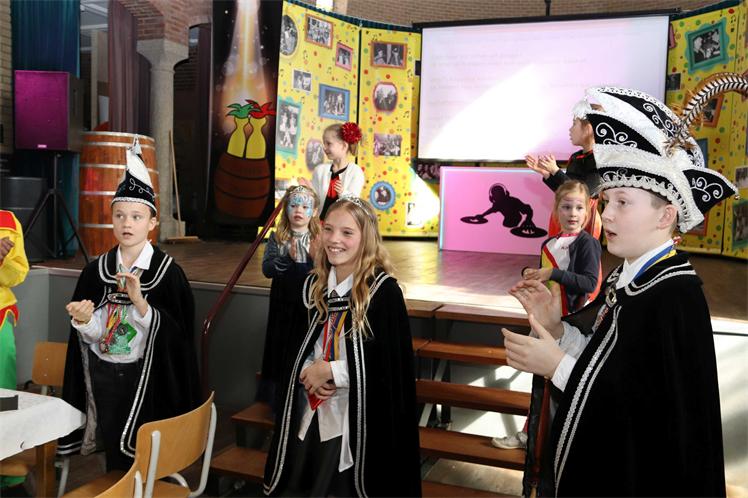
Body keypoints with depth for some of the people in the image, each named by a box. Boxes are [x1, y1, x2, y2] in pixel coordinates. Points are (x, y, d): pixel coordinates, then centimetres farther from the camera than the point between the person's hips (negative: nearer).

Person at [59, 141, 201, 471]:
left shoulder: (167, 271, -10)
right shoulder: (96, 270, 2)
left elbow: (176, 332, -15)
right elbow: (91, 336, 4)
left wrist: (139, 301, -26)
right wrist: (83, 320, -18)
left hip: (146, 379, -4)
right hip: (103, 377, 4)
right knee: (114, 458, 16)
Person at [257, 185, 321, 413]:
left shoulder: (319, 239, 0)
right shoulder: (277, 238, 2)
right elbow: (267, 269, -9)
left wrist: (317, 259, -22)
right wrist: (288, 258, -22)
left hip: (311, 303, -1)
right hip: (283, 304, 1)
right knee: (282, 349, 9)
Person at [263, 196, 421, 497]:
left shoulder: (384, 290, -14)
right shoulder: (314, 285, 4)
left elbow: (393, 364, -16)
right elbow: (298, 344, 12)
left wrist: (331, 371, -16)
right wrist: (309, 372, -10)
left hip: (360, 416, -5)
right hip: (312, 411, 6)